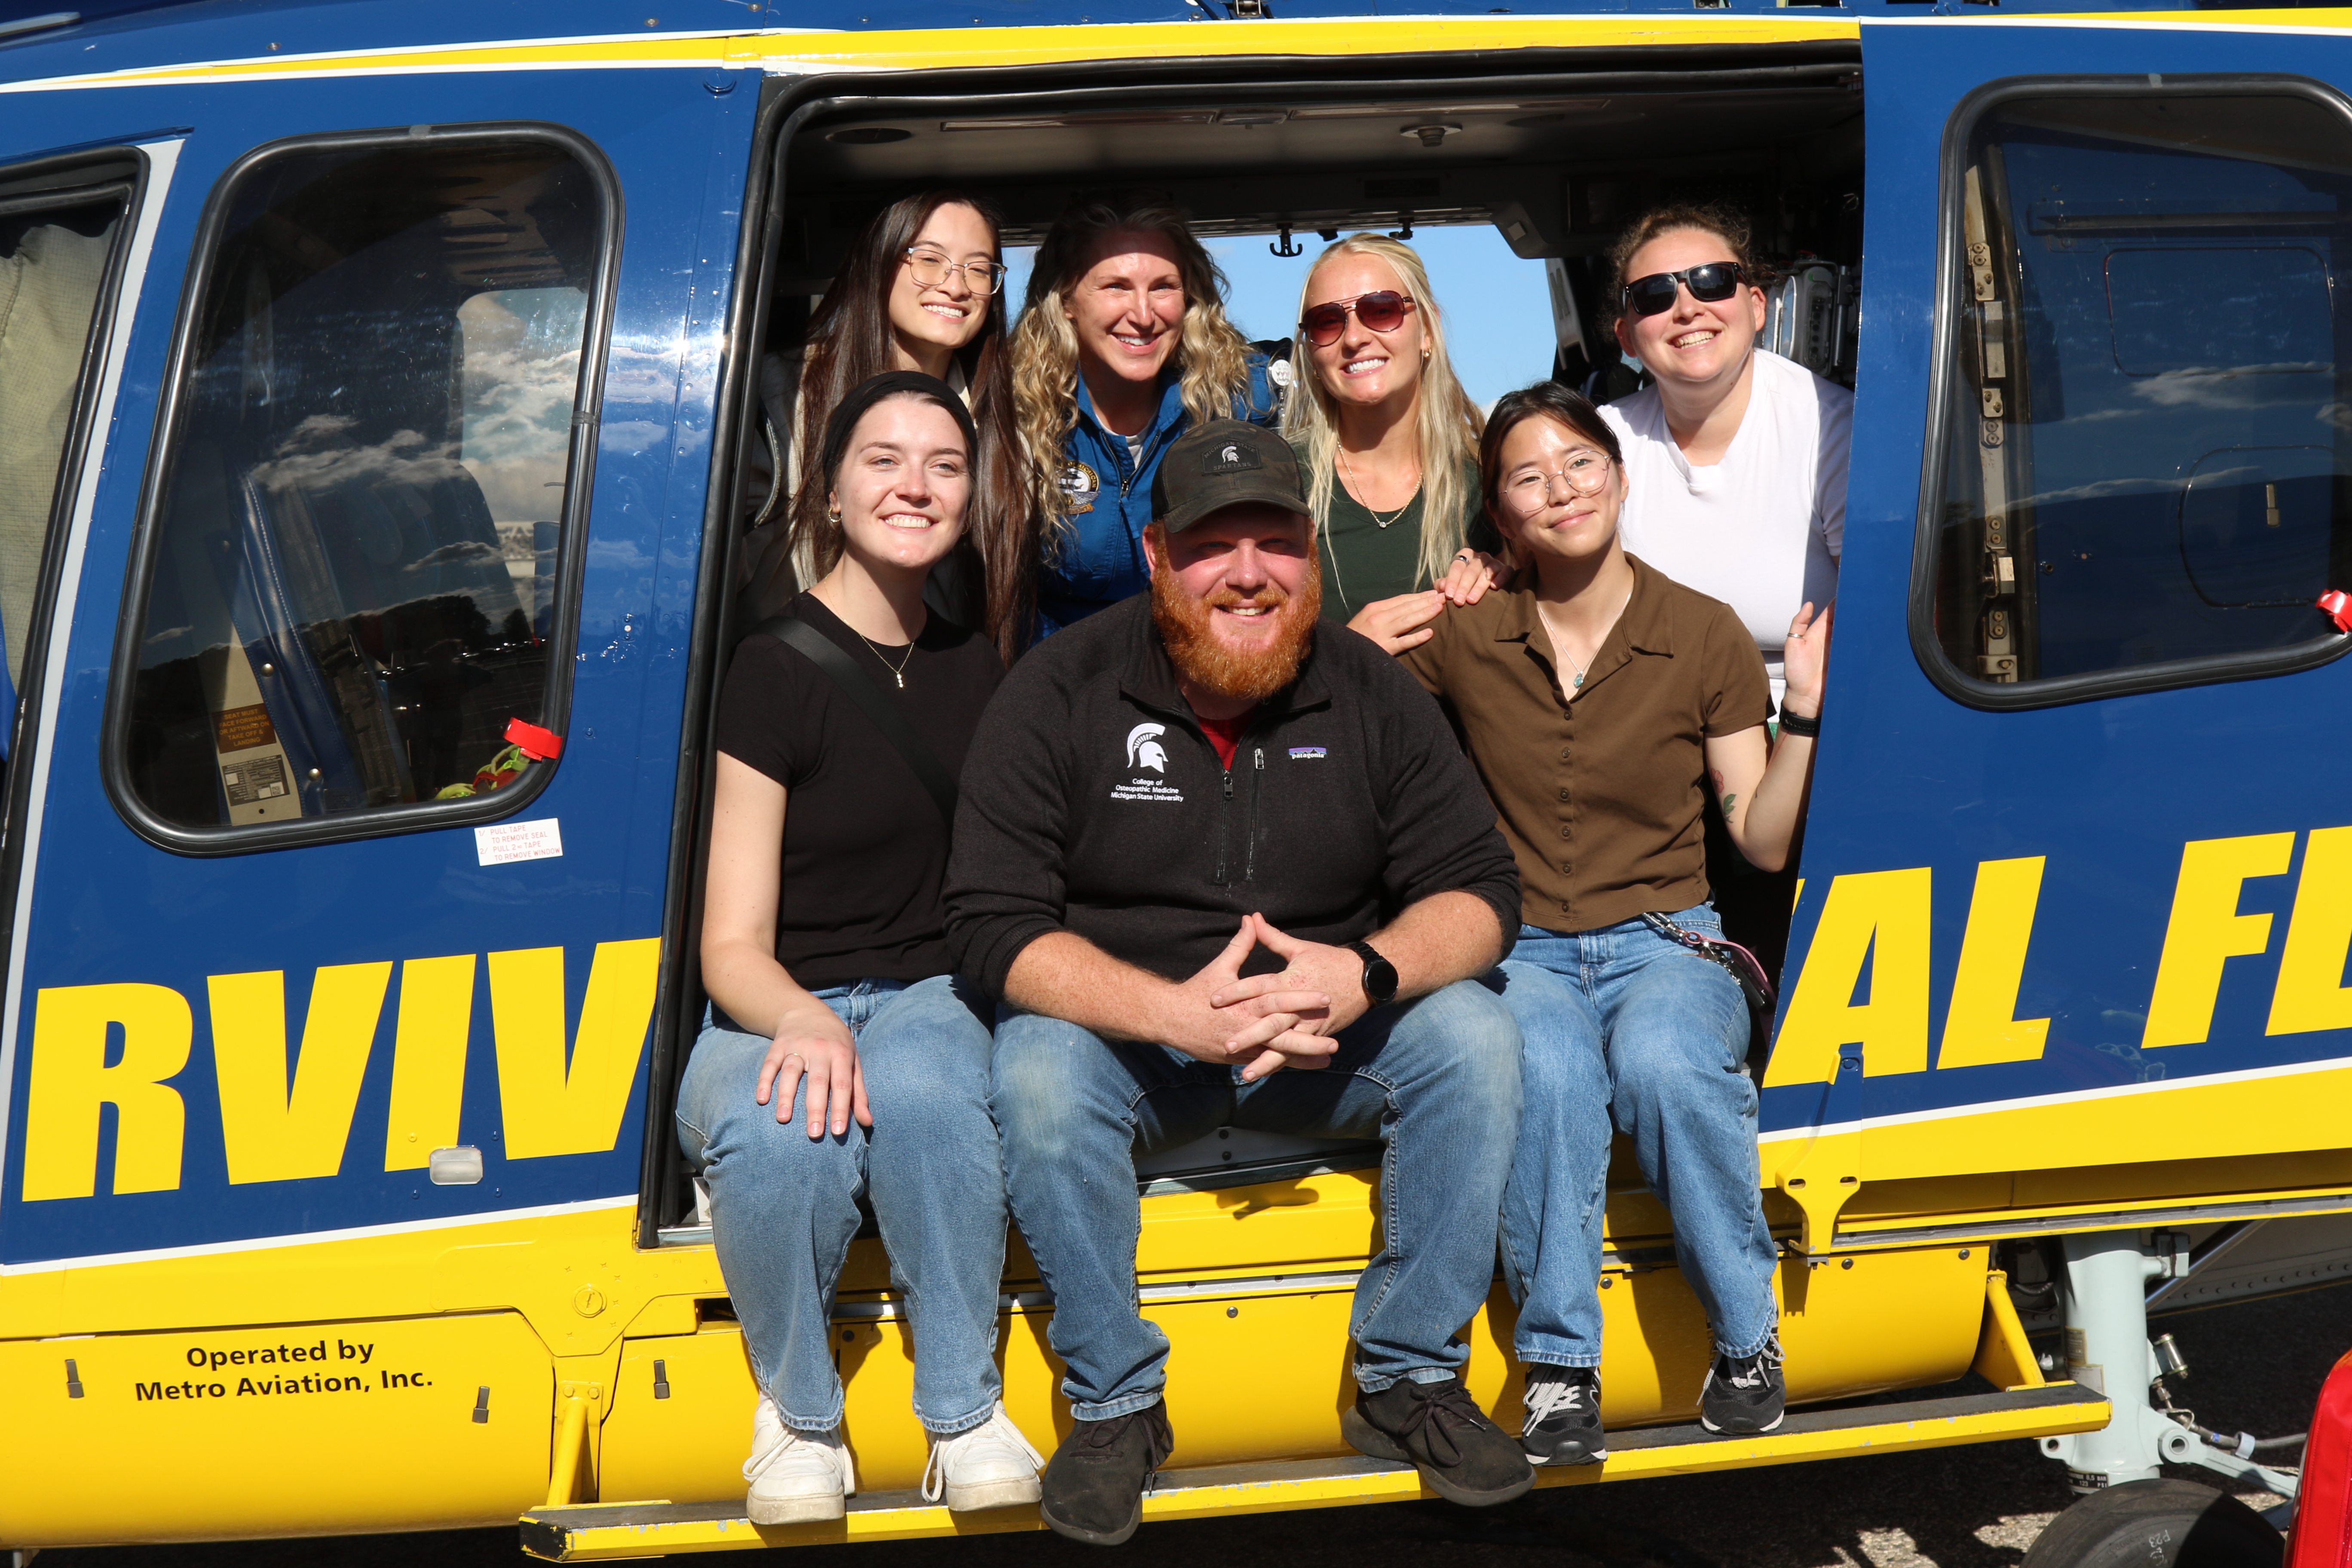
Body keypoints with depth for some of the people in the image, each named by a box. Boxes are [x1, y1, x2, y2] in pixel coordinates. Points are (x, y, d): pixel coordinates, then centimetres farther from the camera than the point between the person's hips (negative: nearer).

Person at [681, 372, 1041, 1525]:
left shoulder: (975, 663, 11)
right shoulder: (774, 668, -7)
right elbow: (732, 945, -11)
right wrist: (800, 1019, -34)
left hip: (926, 997, 3)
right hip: (772, 1012, -3)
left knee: (920, 1090, -36)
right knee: (776, 1131, -39)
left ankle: (966, 1413, -18)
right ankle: (796, 1413, -10)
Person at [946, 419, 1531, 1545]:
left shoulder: (1370, 694, -1)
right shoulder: (1060, 694, -10)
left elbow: (1480, 892, -3)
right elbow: (994, 927, -16)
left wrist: (1367, 975, -27)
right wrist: (1177, 1013, -32)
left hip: (1328, 1042, 3)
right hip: (1124, 1033, -2)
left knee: (1473, 1035, -23)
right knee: (1038, 1066, -33)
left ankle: (1408, 1379, -9)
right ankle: (1114, 1402, -15)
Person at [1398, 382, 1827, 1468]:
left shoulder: (1706, 636, 2)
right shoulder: (1462, 637, 2)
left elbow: (1763, 840, 3)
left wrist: (1803, 717, -10)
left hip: (1665, 941, 0)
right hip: (1522, 950, 0)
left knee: (1666, 1063, -36)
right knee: (1544, 1073, -37)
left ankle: (1748, 1338, -16)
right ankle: (1559, 1368, -25)